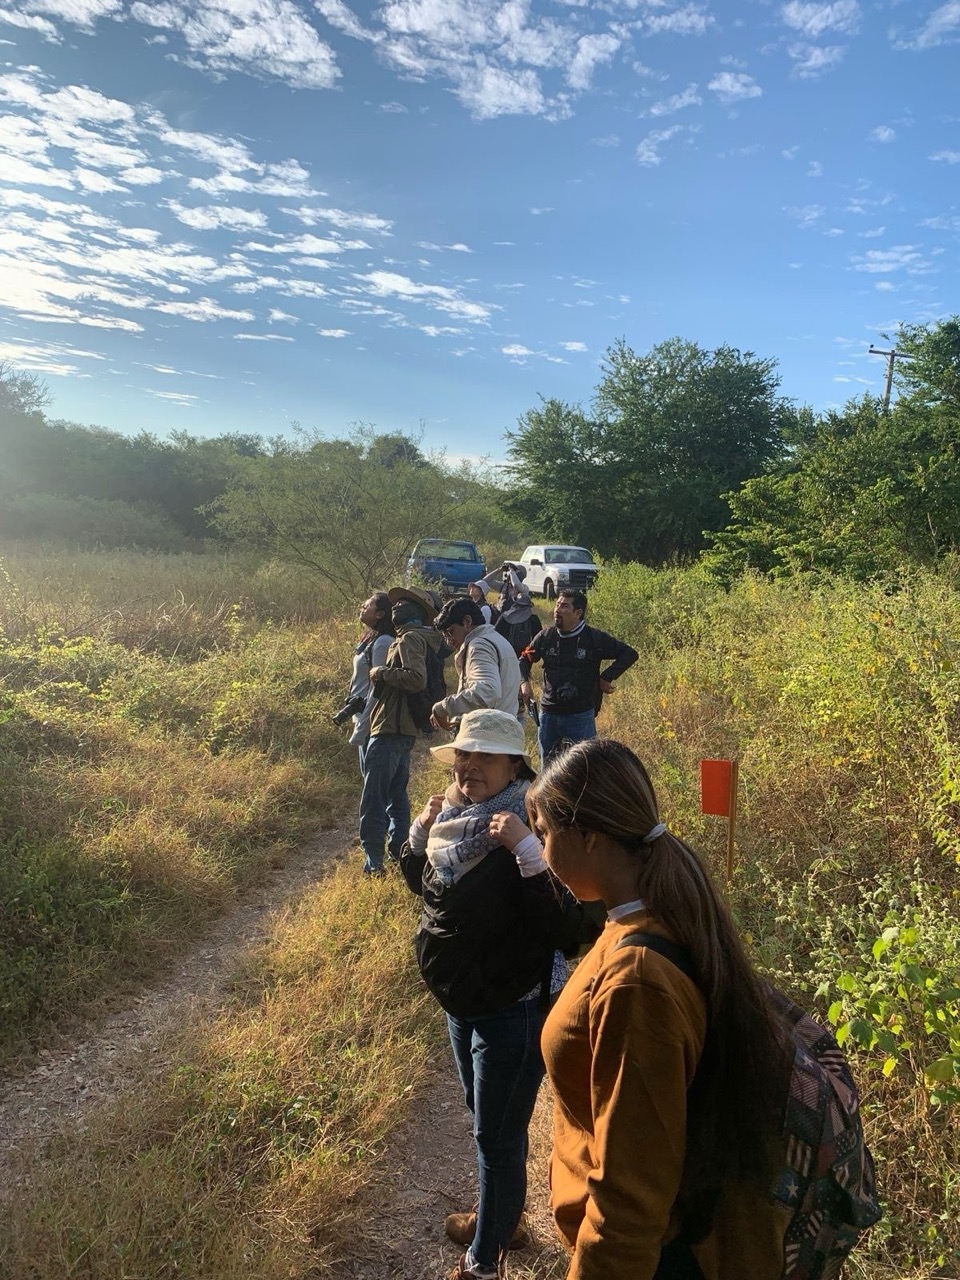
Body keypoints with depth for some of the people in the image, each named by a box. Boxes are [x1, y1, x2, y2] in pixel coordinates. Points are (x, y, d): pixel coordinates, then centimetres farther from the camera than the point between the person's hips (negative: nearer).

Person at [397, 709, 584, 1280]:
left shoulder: (529, 829, -26)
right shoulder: (455, 817, -4)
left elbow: (567, 931, -34)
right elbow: (421, 881, 14)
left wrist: (528, 852, -42)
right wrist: (421, 831, -4)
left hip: (515, 1009, -8)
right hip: (461, 999, 8)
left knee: (498, 1134, 10)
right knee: (484, 1115, 27)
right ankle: (503, 1214, 52)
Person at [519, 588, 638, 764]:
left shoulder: (595, 638, -7)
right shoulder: (546, 636, 2)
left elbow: (630, 654, -3)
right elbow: (524, 660, 14)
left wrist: (607, 677, -8)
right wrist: (524, 682, -4)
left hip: (581, 716, -4)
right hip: (548, 715, 4)